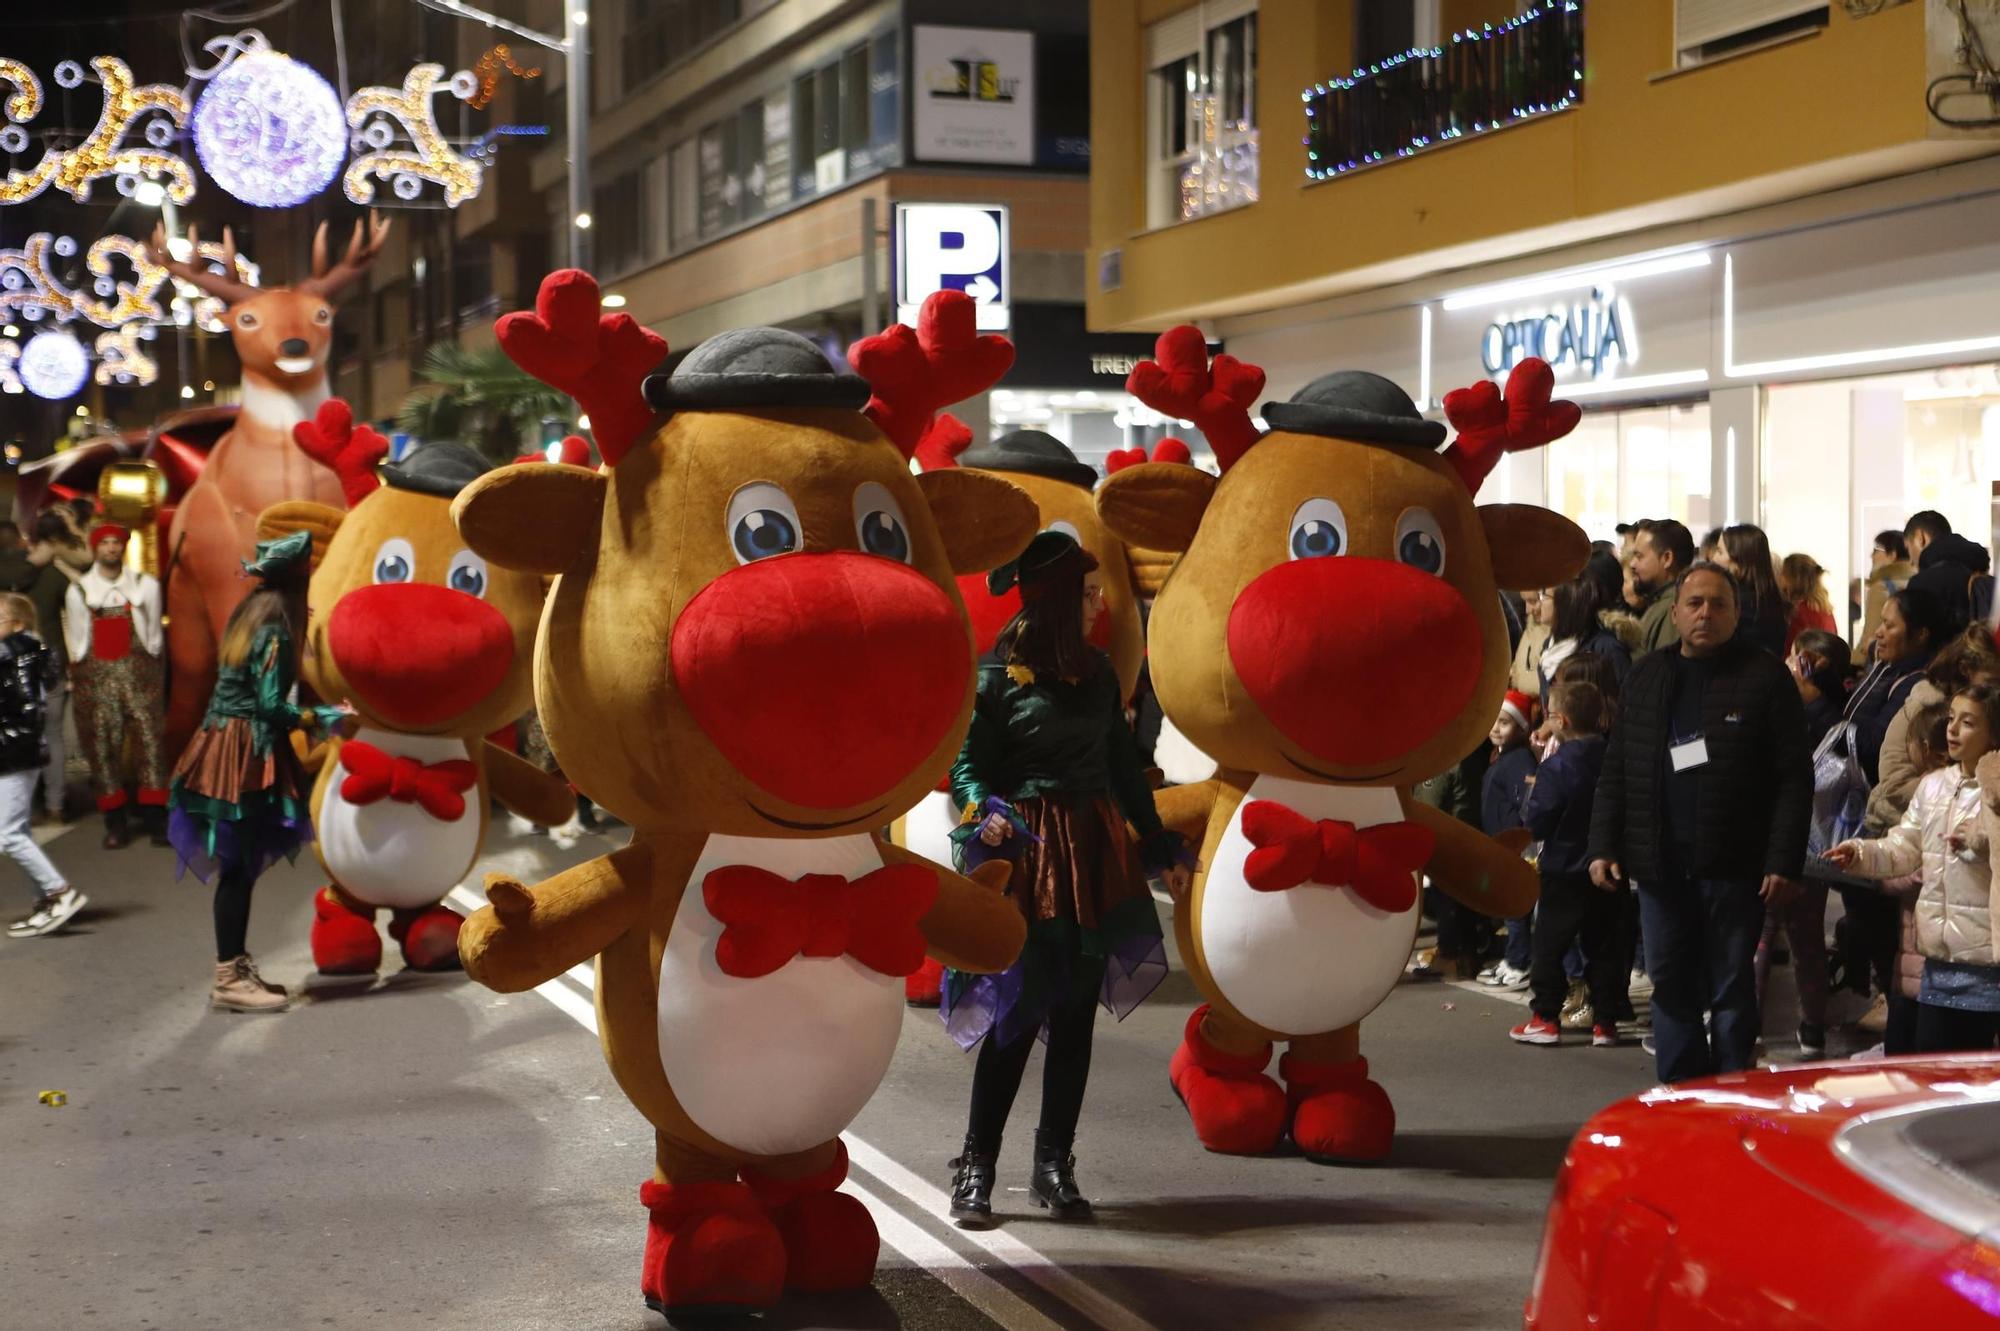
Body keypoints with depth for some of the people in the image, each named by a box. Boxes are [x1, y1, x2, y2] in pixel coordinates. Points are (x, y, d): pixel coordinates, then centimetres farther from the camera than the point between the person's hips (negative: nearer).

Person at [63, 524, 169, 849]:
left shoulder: (145, 585, 5)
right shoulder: (78, 591, 5)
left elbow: (154, 633, 9)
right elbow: (76, 640, 9)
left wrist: (152, 669, 7)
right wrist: (80, 677, 6)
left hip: (139, 671, 0)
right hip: (96, 676, 0)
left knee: (151, 740, -6)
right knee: (103, 747, 0)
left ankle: (157, 820, -3)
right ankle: (115, 824, 4)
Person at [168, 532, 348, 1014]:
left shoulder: (245, 620, 13)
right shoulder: (274, 635, -15)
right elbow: (271, 707, -17)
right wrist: (326, 717, -8)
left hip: (225, 747, 9)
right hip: (247, 756, -9)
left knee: (238, 866, 13)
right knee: (240, 868, -5)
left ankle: (235, 967, 19)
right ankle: (230, 979, -3)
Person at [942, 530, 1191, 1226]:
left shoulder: (1097, 671, 14)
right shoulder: (998, 675, -4)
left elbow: (1123, 765, 19)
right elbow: (967, 765, -5)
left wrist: (1162, 848, 21)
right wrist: (986, 813, -25)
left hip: (1096, 849, 6)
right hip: (1030, 852, -6)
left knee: (1077, 1010, 6)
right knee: (1021, 1008, -8)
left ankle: (1054, 1165, 15)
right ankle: (976, 1168, 4)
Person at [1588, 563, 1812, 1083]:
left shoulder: (1765, 677, -3)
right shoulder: (1645, 678, 11)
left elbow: (1793, 779, -7)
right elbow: (1616, 772, 12)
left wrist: (1783, 861, -13)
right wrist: (1604, 846, 4)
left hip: (1733, 865, -4)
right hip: (1660, 865, 4)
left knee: (1732, 988, 4)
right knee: (1671, 987, 9)